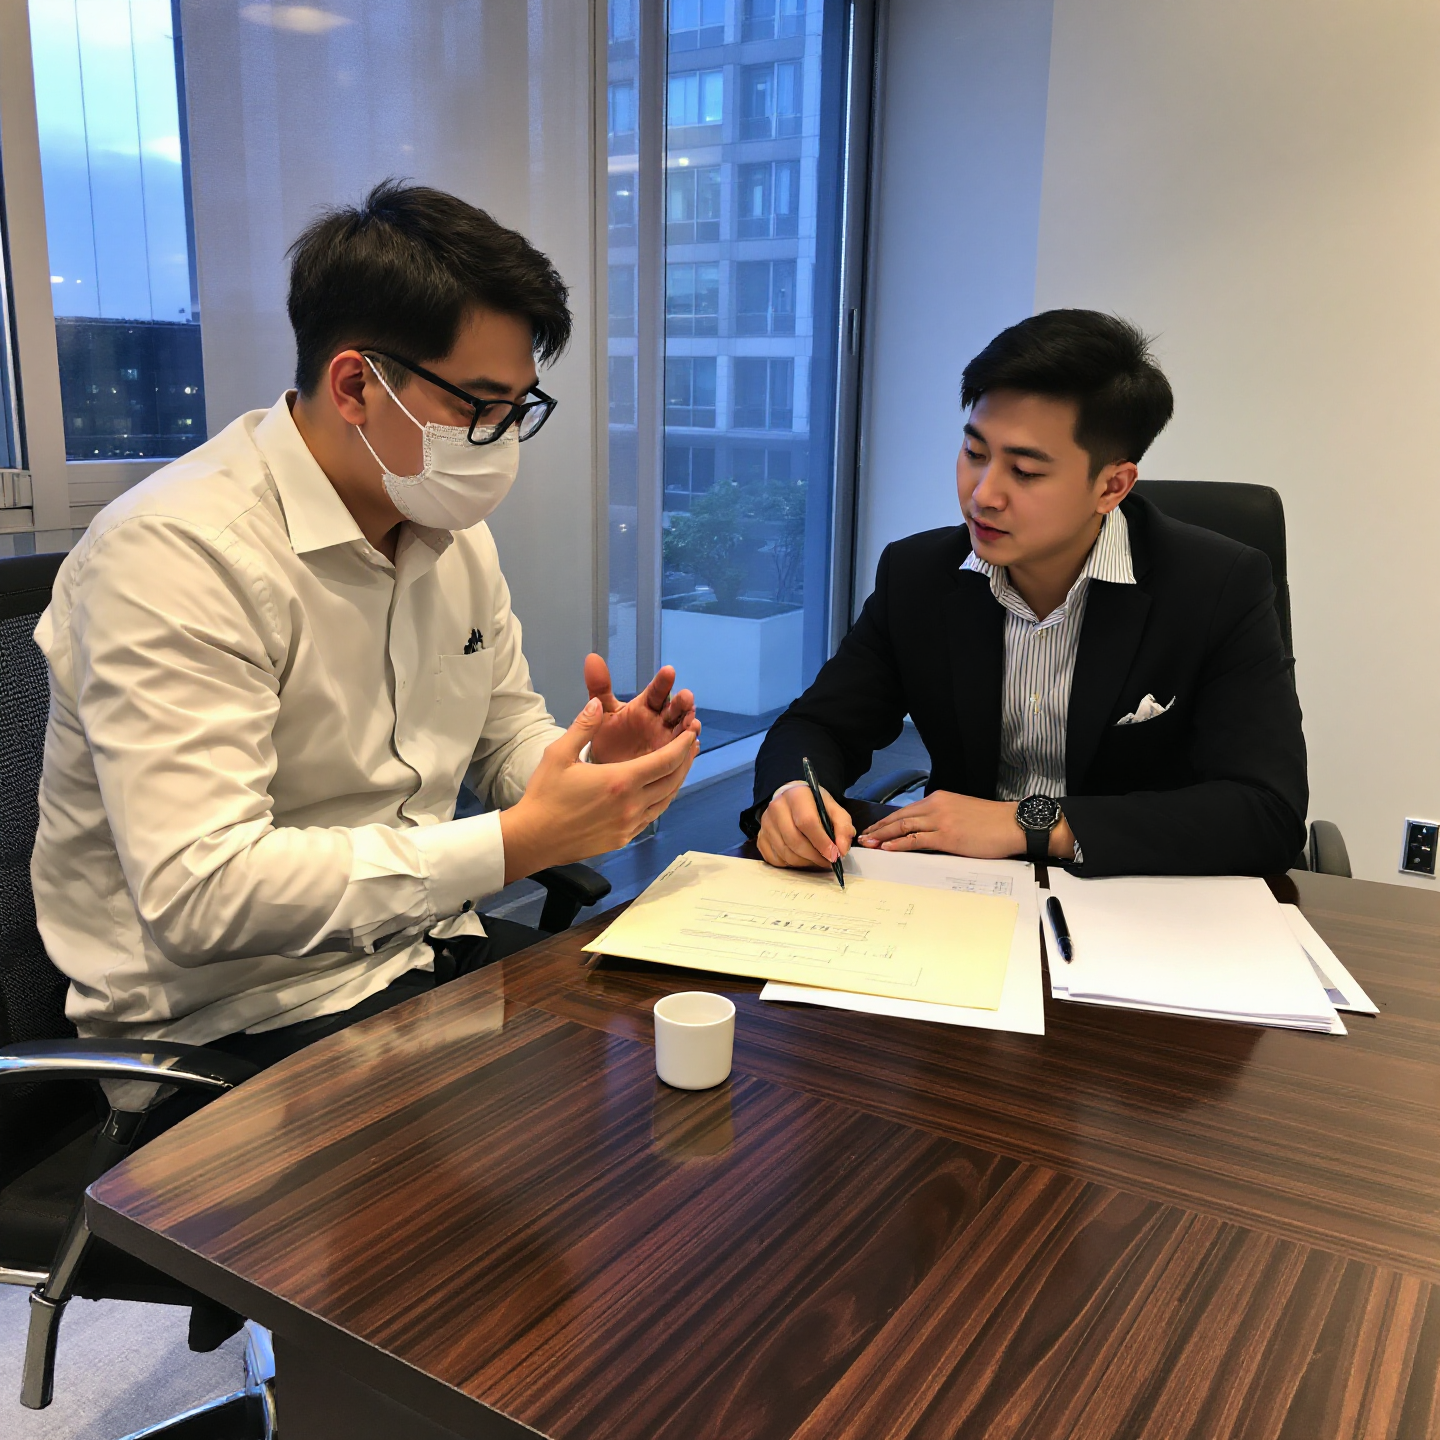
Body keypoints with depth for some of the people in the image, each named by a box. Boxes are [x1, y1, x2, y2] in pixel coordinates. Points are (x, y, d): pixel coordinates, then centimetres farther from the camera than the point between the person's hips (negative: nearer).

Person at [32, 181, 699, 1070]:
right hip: (238, 1014, -7)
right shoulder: (174, 554, -21)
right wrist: (516, 844, -29)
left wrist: (593, 770, -10)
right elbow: (200, 895, -28)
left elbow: (510, 741, 15)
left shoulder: (454, 529, 7)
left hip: (423, 948, 8)